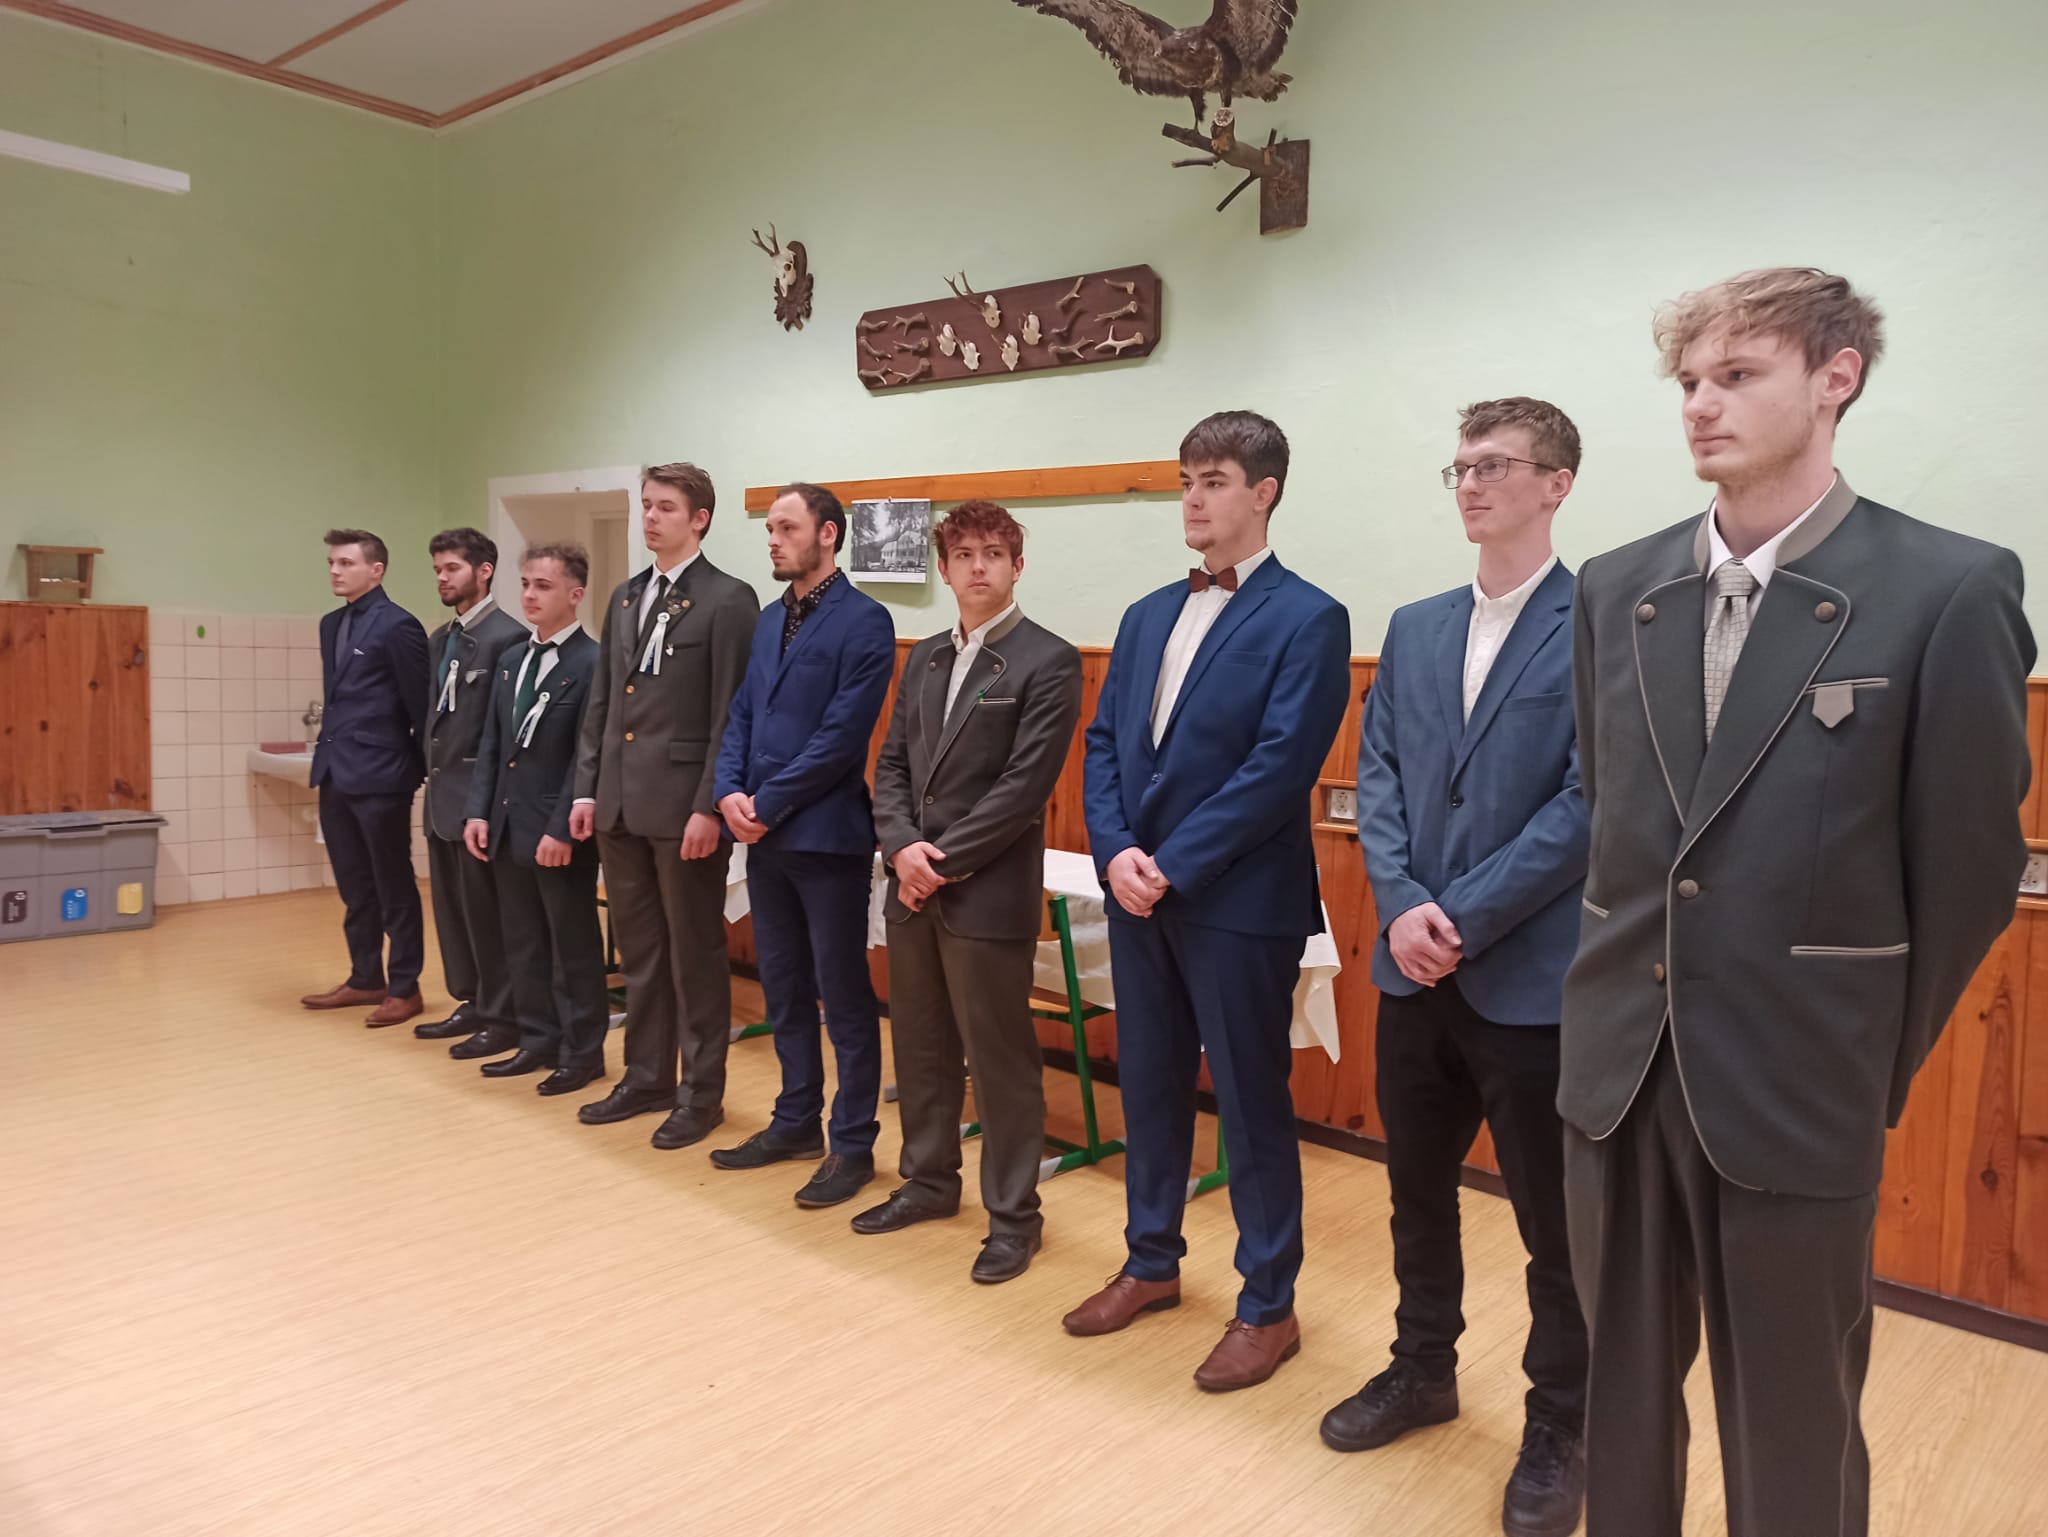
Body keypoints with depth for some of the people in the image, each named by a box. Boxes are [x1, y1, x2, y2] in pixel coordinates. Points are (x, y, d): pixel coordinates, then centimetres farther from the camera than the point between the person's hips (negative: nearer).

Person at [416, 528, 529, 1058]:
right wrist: (431, 773, 12)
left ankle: (501, 1016, 9)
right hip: (442, 791, 9)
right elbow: (432, 713, 18)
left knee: (485, 909, -1)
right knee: (450, 906, 15)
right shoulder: (438, 640, 14)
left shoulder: (507, 636, -13)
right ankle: (471, 1002, 27)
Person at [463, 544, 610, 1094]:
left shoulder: (592, 663, -11)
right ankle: (539, 1040, 27)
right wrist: (478, 812, 5)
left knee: (574, 947, 5)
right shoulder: (511, 661, 13)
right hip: (508, 827, 8)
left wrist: (562, 829, -19)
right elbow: (491, 745, 14)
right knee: (522, 945, 15)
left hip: (558, 832, -7)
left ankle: (583, 1052, 16)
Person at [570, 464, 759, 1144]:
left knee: (695, 955, 4)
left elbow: (731, 715, -13)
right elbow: (601, 701, 16)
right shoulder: (625, 597, 14)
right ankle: (647, 1078, 29)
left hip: (684, 804, -7)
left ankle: (701, 1093, 17)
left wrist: (709, 806, -17)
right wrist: (587, 789, 10)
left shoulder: (728, 600, -8)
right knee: (638, 952, 15)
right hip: (620, 805, 7)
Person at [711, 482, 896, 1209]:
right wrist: (730, 791, -3)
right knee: (783, 989, 16)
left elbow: (843, 733, -16)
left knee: (843, 995, 2)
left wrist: (768, 803, -14)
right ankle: (795, 1121, 29)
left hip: (826, 834, -7)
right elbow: (741, 714, 14)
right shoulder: (768, 620, 14)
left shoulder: (863, 621, -10)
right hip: (765, 835, 8)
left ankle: (853, 1144, 13)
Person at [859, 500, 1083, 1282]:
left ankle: (1013, 1215, 17)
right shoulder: (924, 659, 13)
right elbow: (892, 765, 10)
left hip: (989, 892, -6)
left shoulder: (1048, 661, -8)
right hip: (912, 886, 7)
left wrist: (945, 861, -14)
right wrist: (903, 847, -7)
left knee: (1000, 1060, 3)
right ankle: (929, 1182, 34)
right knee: (920, 1048, 17)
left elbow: (1025, 783, -15)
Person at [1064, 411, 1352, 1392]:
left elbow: (1278, 767, -16)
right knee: (1148, 1084, 17)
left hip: (1239, 903, -6)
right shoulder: (1148, 615, 13)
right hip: (1139, 894, 7)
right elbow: (1105, 744, 9)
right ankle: (1151, 1263, 35)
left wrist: (1171, 867, -17)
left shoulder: (1307, 621, -8)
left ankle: (1267, 1309, 21)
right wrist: (1115, 851, -8)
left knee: (1251, 1104, 5)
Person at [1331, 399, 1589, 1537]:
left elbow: (1590, 801, -15)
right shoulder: (1415, 629, 11)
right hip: (1415, 969, 6)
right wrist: (1403, 906, -10)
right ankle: (1424, 1369, 40)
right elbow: (1378, 776, 6)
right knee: (1419, 1187, 19)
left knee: (1556, 1218, 9)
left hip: (1534, 976, -5)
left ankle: (1562, 1430, 29)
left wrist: (1466, 919, -16)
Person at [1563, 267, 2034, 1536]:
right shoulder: (1618, 588, 4)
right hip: (1620, 1062, 4)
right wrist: (1628, 971, 12)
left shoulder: (1949, 589, -10)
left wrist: (1884, 1059, 3)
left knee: (1793, 1430, 14)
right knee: (1623, 1394, 19)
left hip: (1796, 1083, -4)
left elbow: (1971, 862, -5)